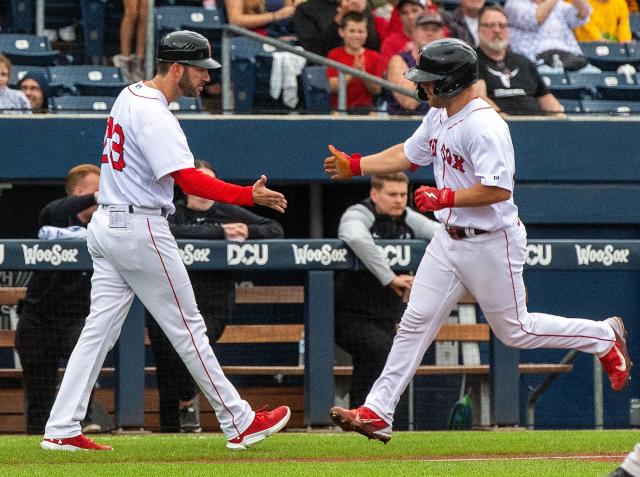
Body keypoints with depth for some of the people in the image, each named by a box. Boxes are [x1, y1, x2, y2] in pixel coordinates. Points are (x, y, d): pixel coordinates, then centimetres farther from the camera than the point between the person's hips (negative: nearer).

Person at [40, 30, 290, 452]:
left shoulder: (129, 96, 12)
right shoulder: (155, 115, -19)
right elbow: (189, 180, -27)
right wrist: (250, 196, -31)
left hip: (106, 225, 9)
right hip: (140, 231, -9)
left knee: (100, 329, 6)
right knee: (187, 327, -2)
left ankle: (62, 430, 0)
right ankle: (240, 424, 5)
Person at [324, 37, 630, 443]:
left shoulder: (484, 126, -24)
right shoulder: (439, 116, 6)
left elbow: (498, 189, -30)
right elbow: (407, 154, 21)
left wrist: (445, 198, -26)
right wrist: (355, 166, 17)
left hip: (491, 244, -8)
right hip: (449, 239, 8)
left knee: (515, 331, 5)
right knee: (415, 322, 3)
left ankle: (605, 338, 24)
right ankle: (377, 413, 4)